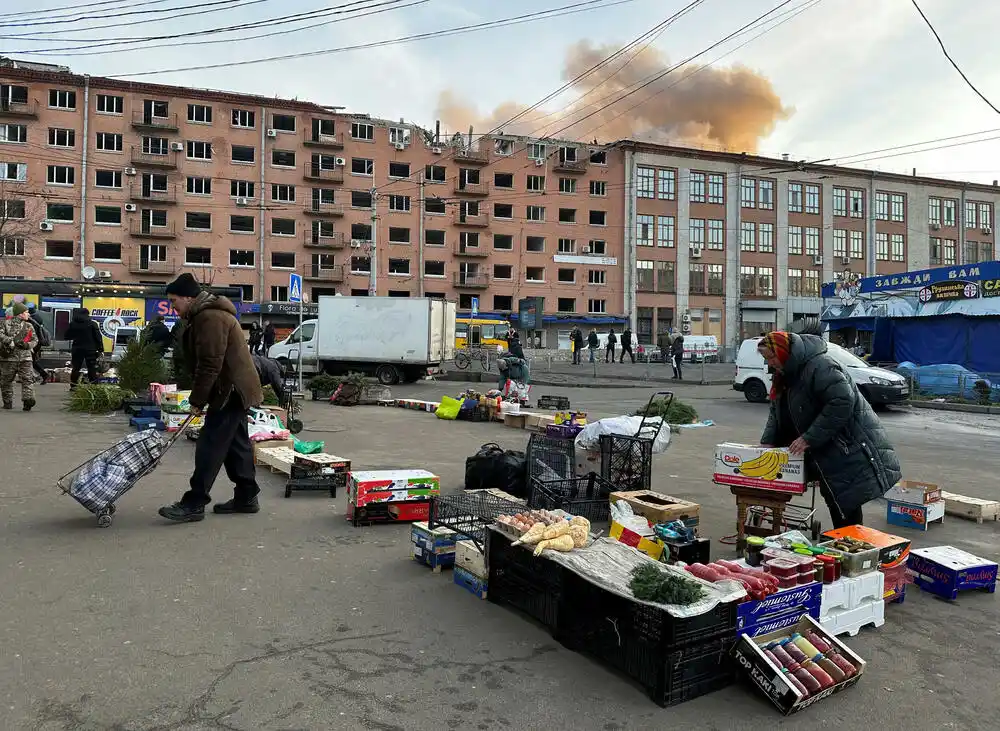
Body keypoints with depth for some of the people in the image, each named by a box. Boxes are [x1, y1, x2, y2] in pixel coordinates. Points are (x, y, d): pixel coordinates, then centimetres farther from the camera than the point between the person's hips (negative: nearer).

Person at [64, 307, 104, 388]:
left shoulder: (72, 324, 3)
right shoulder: (92, 324, -5)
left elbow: (67, 336, 9)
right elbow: (98, 337, -7)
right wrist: (100, 350, -4)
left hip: (77, 349, 2)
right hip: (90, 349, -2)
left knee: (75, 368, 11)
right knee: (92, 369, 2)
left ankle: (73, 386, 11)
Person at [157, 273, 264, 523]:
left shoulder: (210, 317, -19)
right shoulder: (205, 315, 16)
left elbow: (210, 365, -22)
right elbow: (201, 362, 20)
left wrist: (197, 400, -15)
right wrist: (199, 398, 16)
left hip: (230, 390, -11)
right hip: (234, 390, 11)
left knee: (210, 446, -7)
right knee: (236, 443, 14)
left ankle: (194, 504, -2)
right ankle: (246, 496, 22)